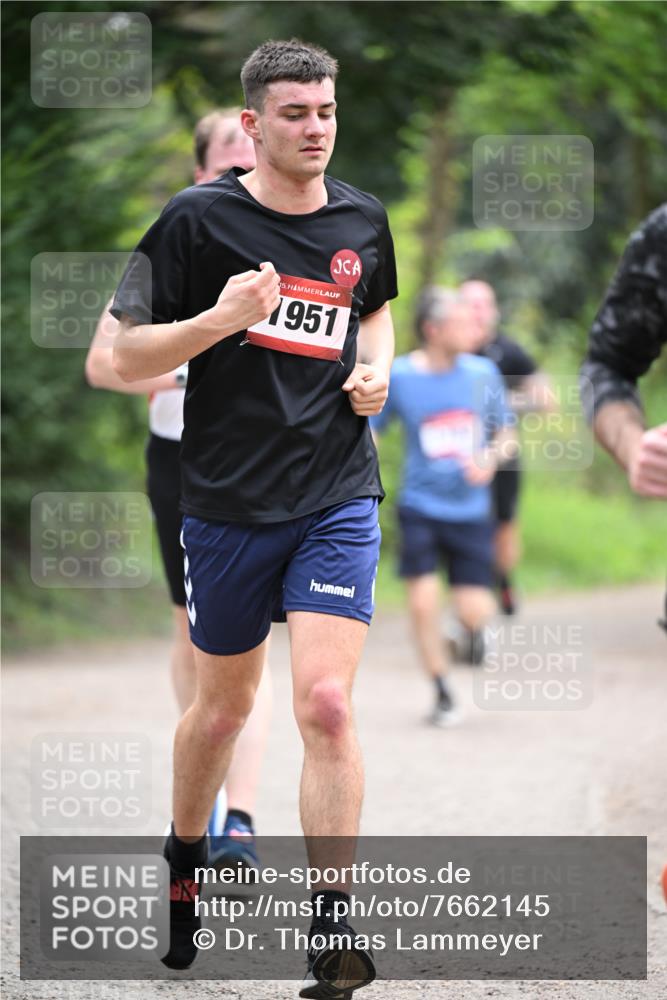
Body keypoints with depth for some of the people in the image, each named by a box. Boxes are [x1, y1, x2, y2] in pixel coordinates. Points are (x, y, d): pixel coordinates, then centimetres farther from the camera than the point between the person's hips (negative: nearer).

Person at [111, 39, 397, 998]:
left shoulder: (363, 219, 6)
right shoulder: (198, 220, -7)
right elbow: (129, 354, -5)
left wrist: (376, 367, 7)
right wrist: (222, 318, -21)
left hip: (337, 496, 1)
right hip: (228, 501, -1)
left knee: (326, 704, -14)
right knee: (224, 702, 14)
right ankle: (183, 866, 41)